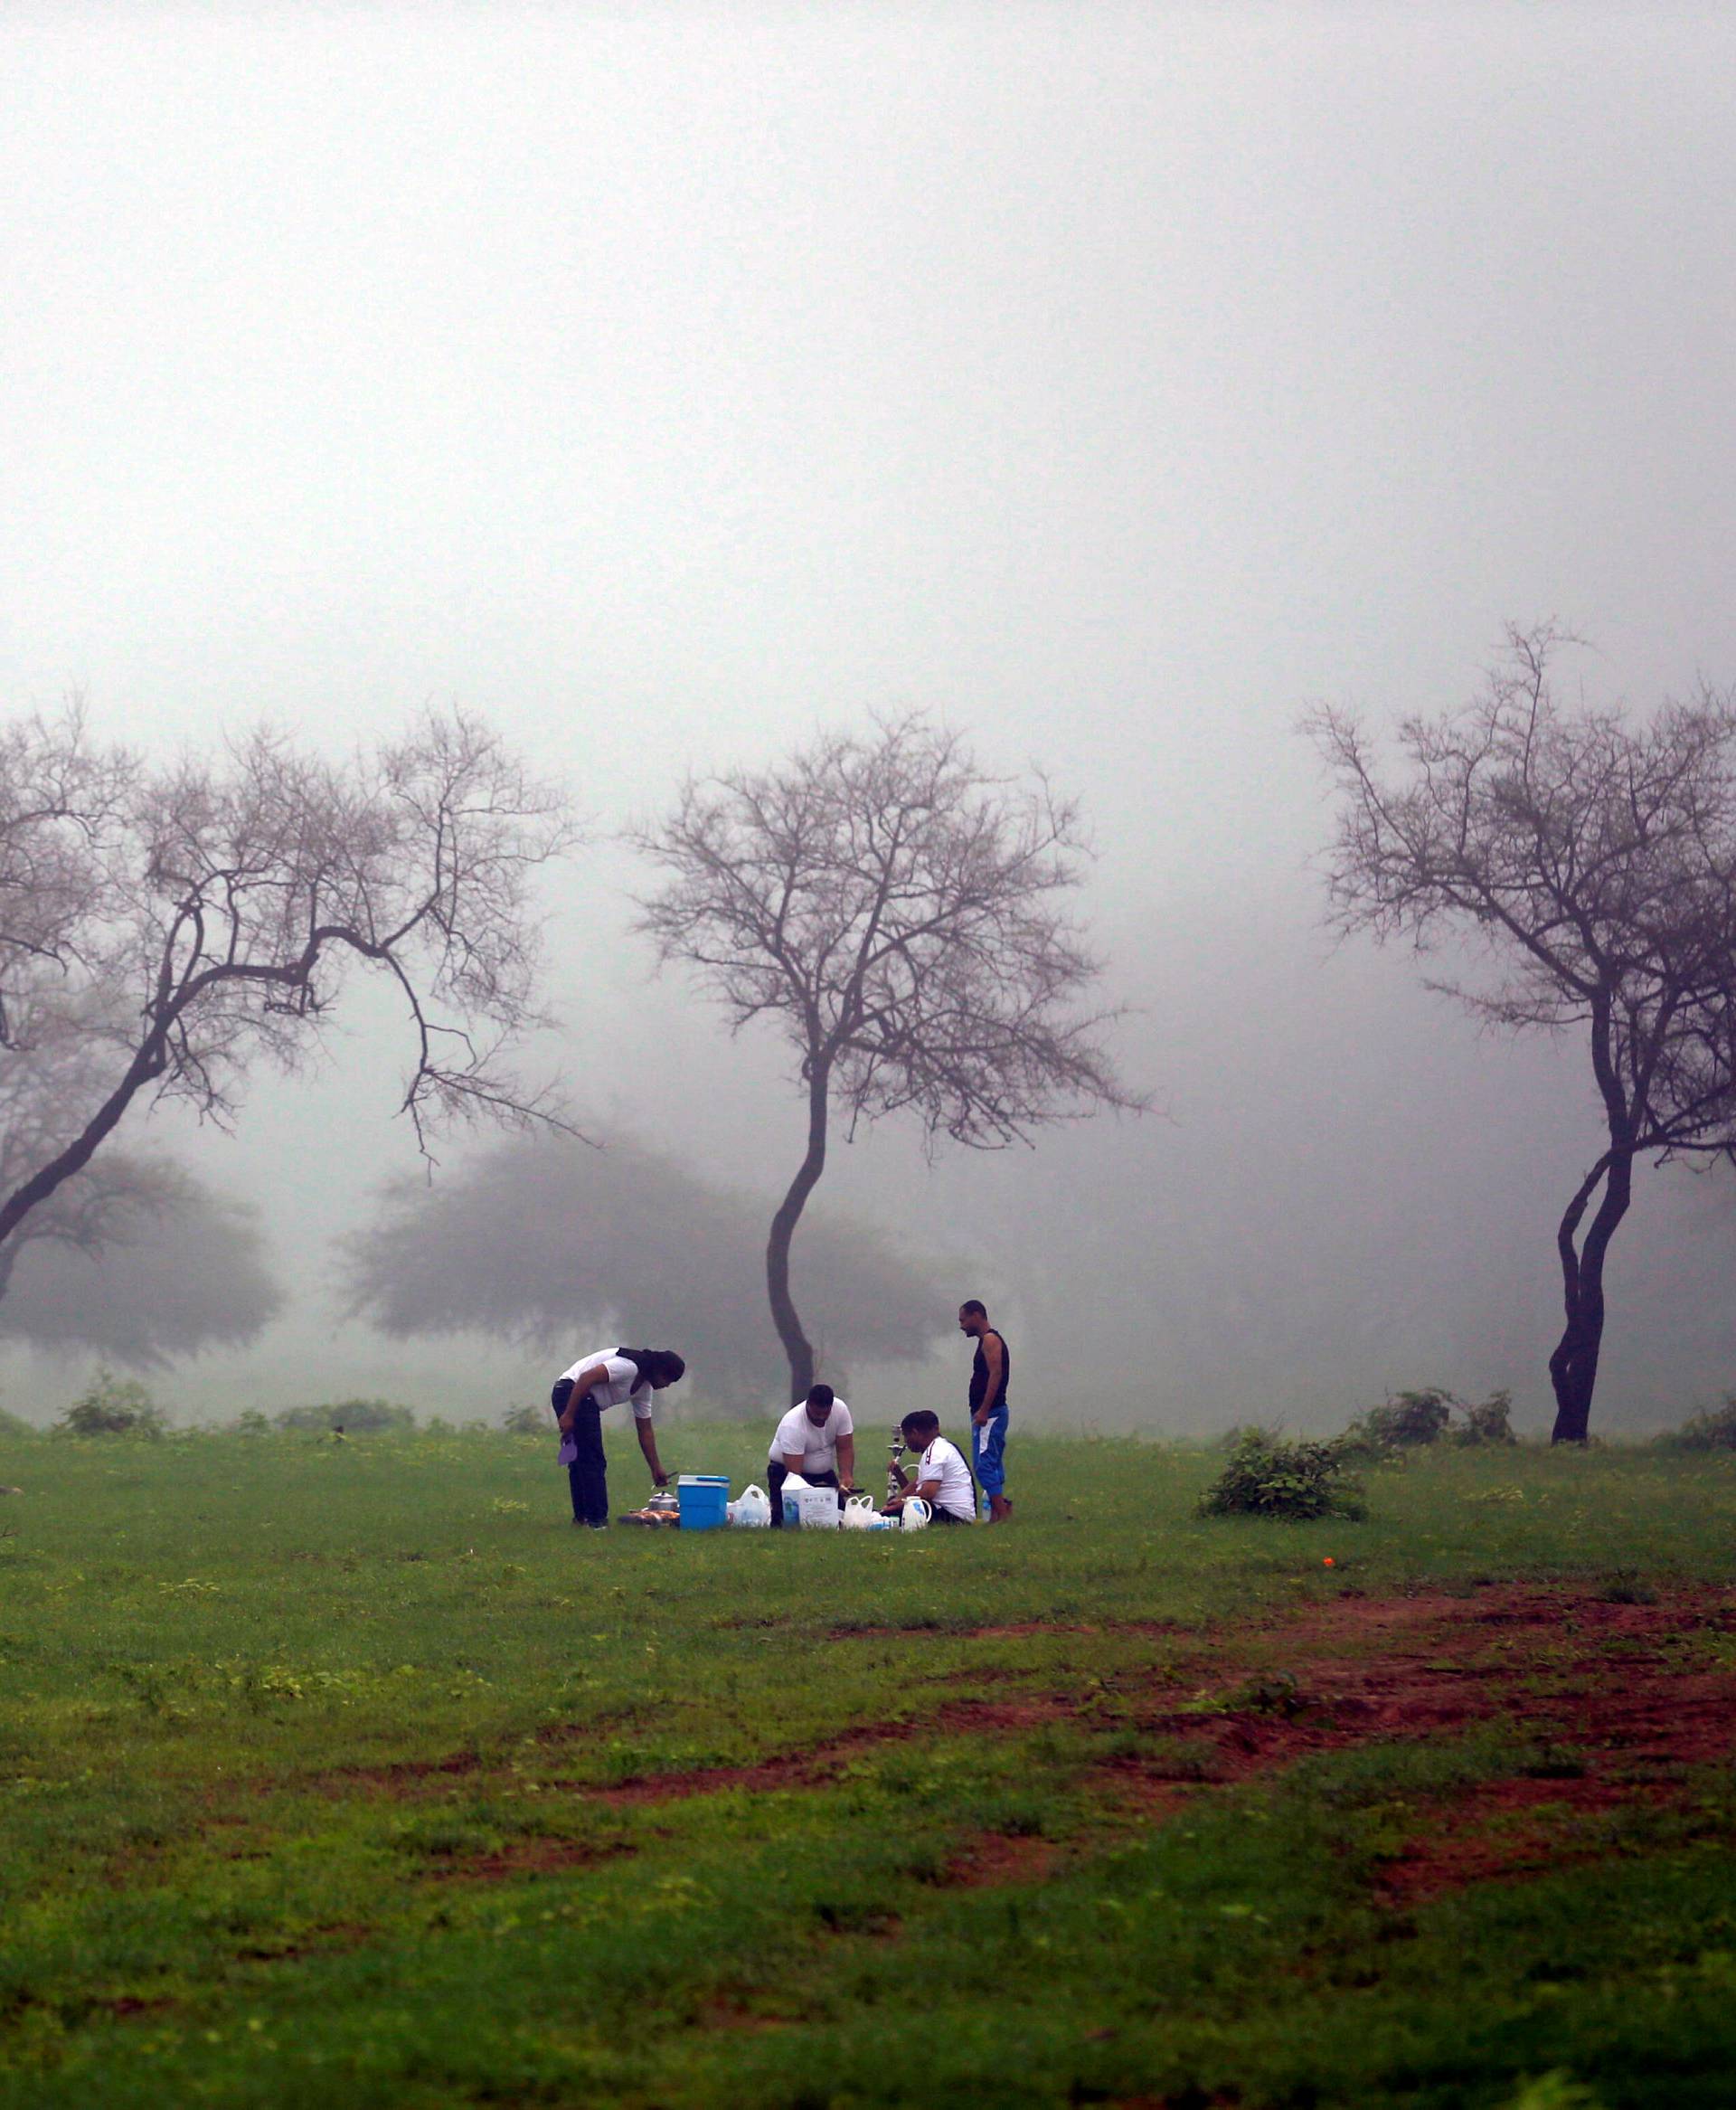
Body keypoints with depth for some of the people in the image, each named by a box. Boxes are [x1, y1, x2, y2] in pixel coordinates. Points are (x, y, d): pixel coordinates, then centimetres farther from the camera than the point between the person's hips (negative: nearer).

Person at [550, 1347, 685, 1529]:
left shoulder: (644, 1388, 12)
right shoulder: (629, 1367, -19)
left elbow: (645, 1431, 19)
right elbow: (587, 1377, -26)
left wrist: (656, 1469, 19)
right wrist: (568, 1416, -27)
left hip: (586, 1401, 10)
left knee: (580, 1461, 16)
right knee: (593, 1463, -8)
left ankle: (582, 1516, 24)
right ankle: (596, 1519, -5)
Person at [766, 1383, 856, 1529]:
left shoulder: (840, 1409, -17)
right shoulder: (793, 1425, -32)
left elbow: (845, 1448, -12)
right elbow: (794, 1473, -33)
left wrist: (847, 1477, -29)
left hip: (824, 1471, 5)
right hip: (786, 1469, -5)